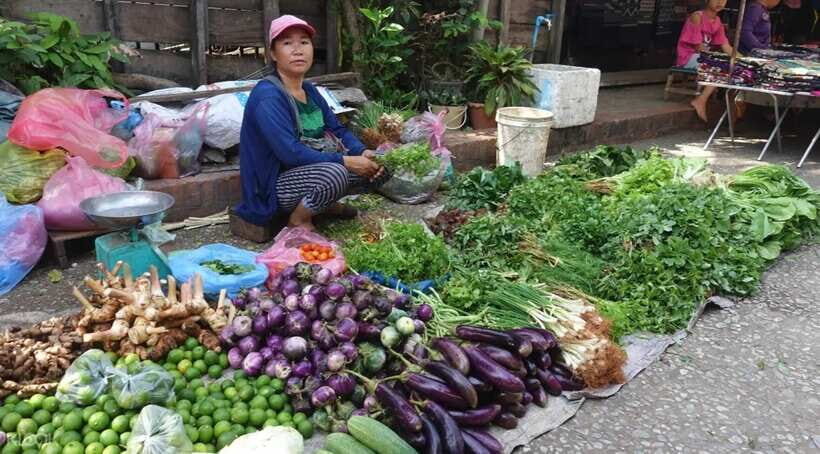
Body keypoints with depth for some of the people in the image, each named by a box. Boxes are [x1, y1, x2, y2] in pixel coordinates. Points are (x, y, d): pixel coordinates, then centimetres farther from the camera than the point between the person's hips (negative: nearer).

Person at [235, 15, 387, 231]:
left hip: (316, 170, 8)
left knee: (379, 169, 0)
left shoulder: (310, 91, 7)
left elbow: (337, 130, 8)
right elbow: (290, 152, -28)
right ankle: (298, 220, -9)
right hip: (278, 185, -8)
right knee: (335, 173, -35)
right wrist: (345, 161, -27)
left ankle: (325, 202, 15)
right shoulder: (267, 96, -20)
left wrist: (363, 153, -12)